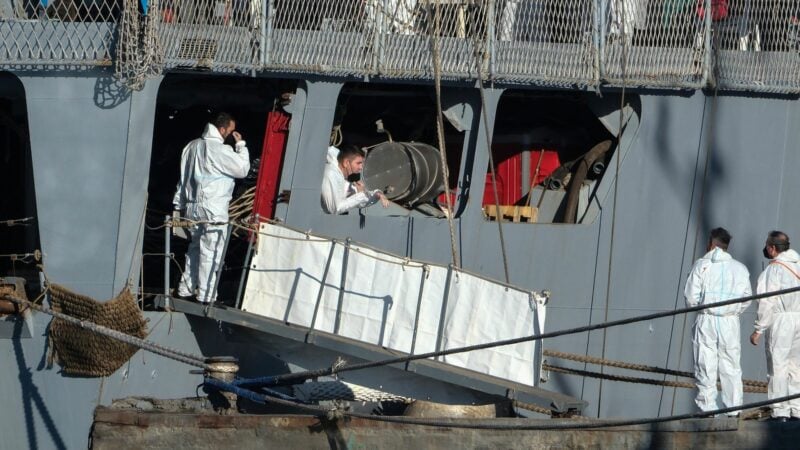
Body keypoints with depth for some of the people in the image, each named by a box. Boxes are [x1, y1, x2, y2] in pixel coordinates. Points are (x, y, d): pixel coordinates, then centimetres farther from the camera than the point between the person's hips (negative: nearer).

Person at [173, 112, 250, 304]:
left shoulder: (193, 146, 11)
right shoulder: (221, 150, -14)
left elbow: (183, 176, 16)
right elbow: (243, 169, -7)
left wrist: (179, 204, 22)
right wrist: (241, 145, 1)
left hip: (192, 208, 8)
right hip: (213, 212, -8)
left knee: (194, 250, 17)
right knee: (210, 253, -4)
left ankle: (185, 290, 19)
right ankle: (205, 296, -4)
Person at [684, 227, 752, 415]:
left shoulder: (702, 265, -3)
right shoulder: (740, 268, 5)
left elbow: (691, 297, -6)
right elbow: (747, 298, 5)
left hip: (706, 321, -2)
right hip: (730, 322, 2)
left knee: (706, 366, 2)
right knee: (731, 368, 8)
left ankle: (708, 408, 0)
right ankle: (734, 410, 8)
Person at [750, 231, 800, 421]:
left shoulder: (773, 270, -8)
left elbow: (767, 303, -12)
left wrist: (758, 330, -7)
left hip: (781, 320, -6)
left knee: (778, 366, -3)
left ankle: (780, 412, -6)